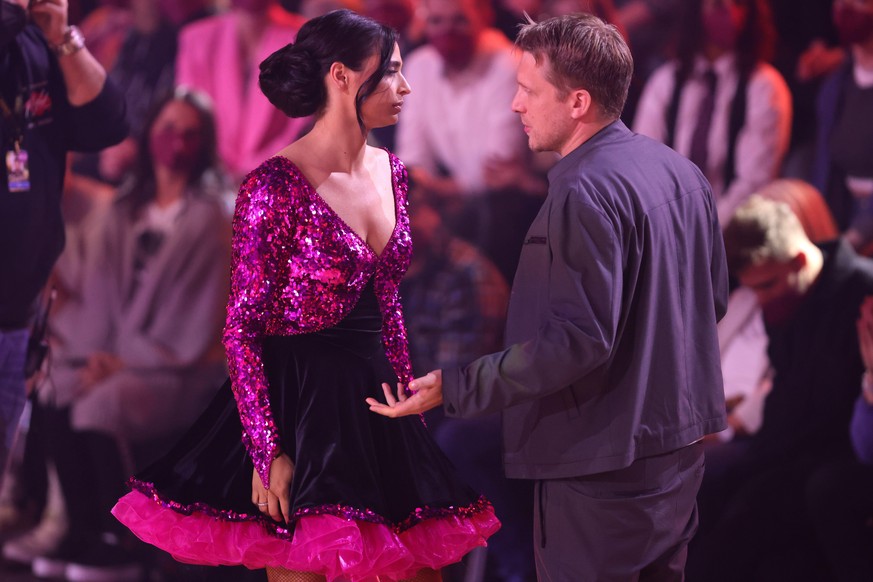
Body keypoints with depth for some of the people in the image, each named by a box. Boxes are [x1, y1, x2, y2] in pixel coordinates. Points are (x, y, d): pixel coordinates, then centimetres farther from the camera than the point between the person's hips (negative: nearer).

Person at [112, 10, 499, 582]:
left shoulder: (391, 173, 8)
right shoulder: (277, 186, -14)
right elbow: (242, 329, -13)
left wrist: (408, 400, 15)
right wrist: (267, 453, -17)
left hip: (373, 401, 7)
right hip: (301, 402, -7)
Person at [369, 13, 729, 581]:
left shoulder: (585, 192, -21)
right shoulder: (680, 171, 8)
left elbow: (578, 340, -26)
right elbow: (713, 299, 16)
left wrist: (452, 389, -24)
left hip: (605, 468, -9)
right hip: (680, 448, 9)